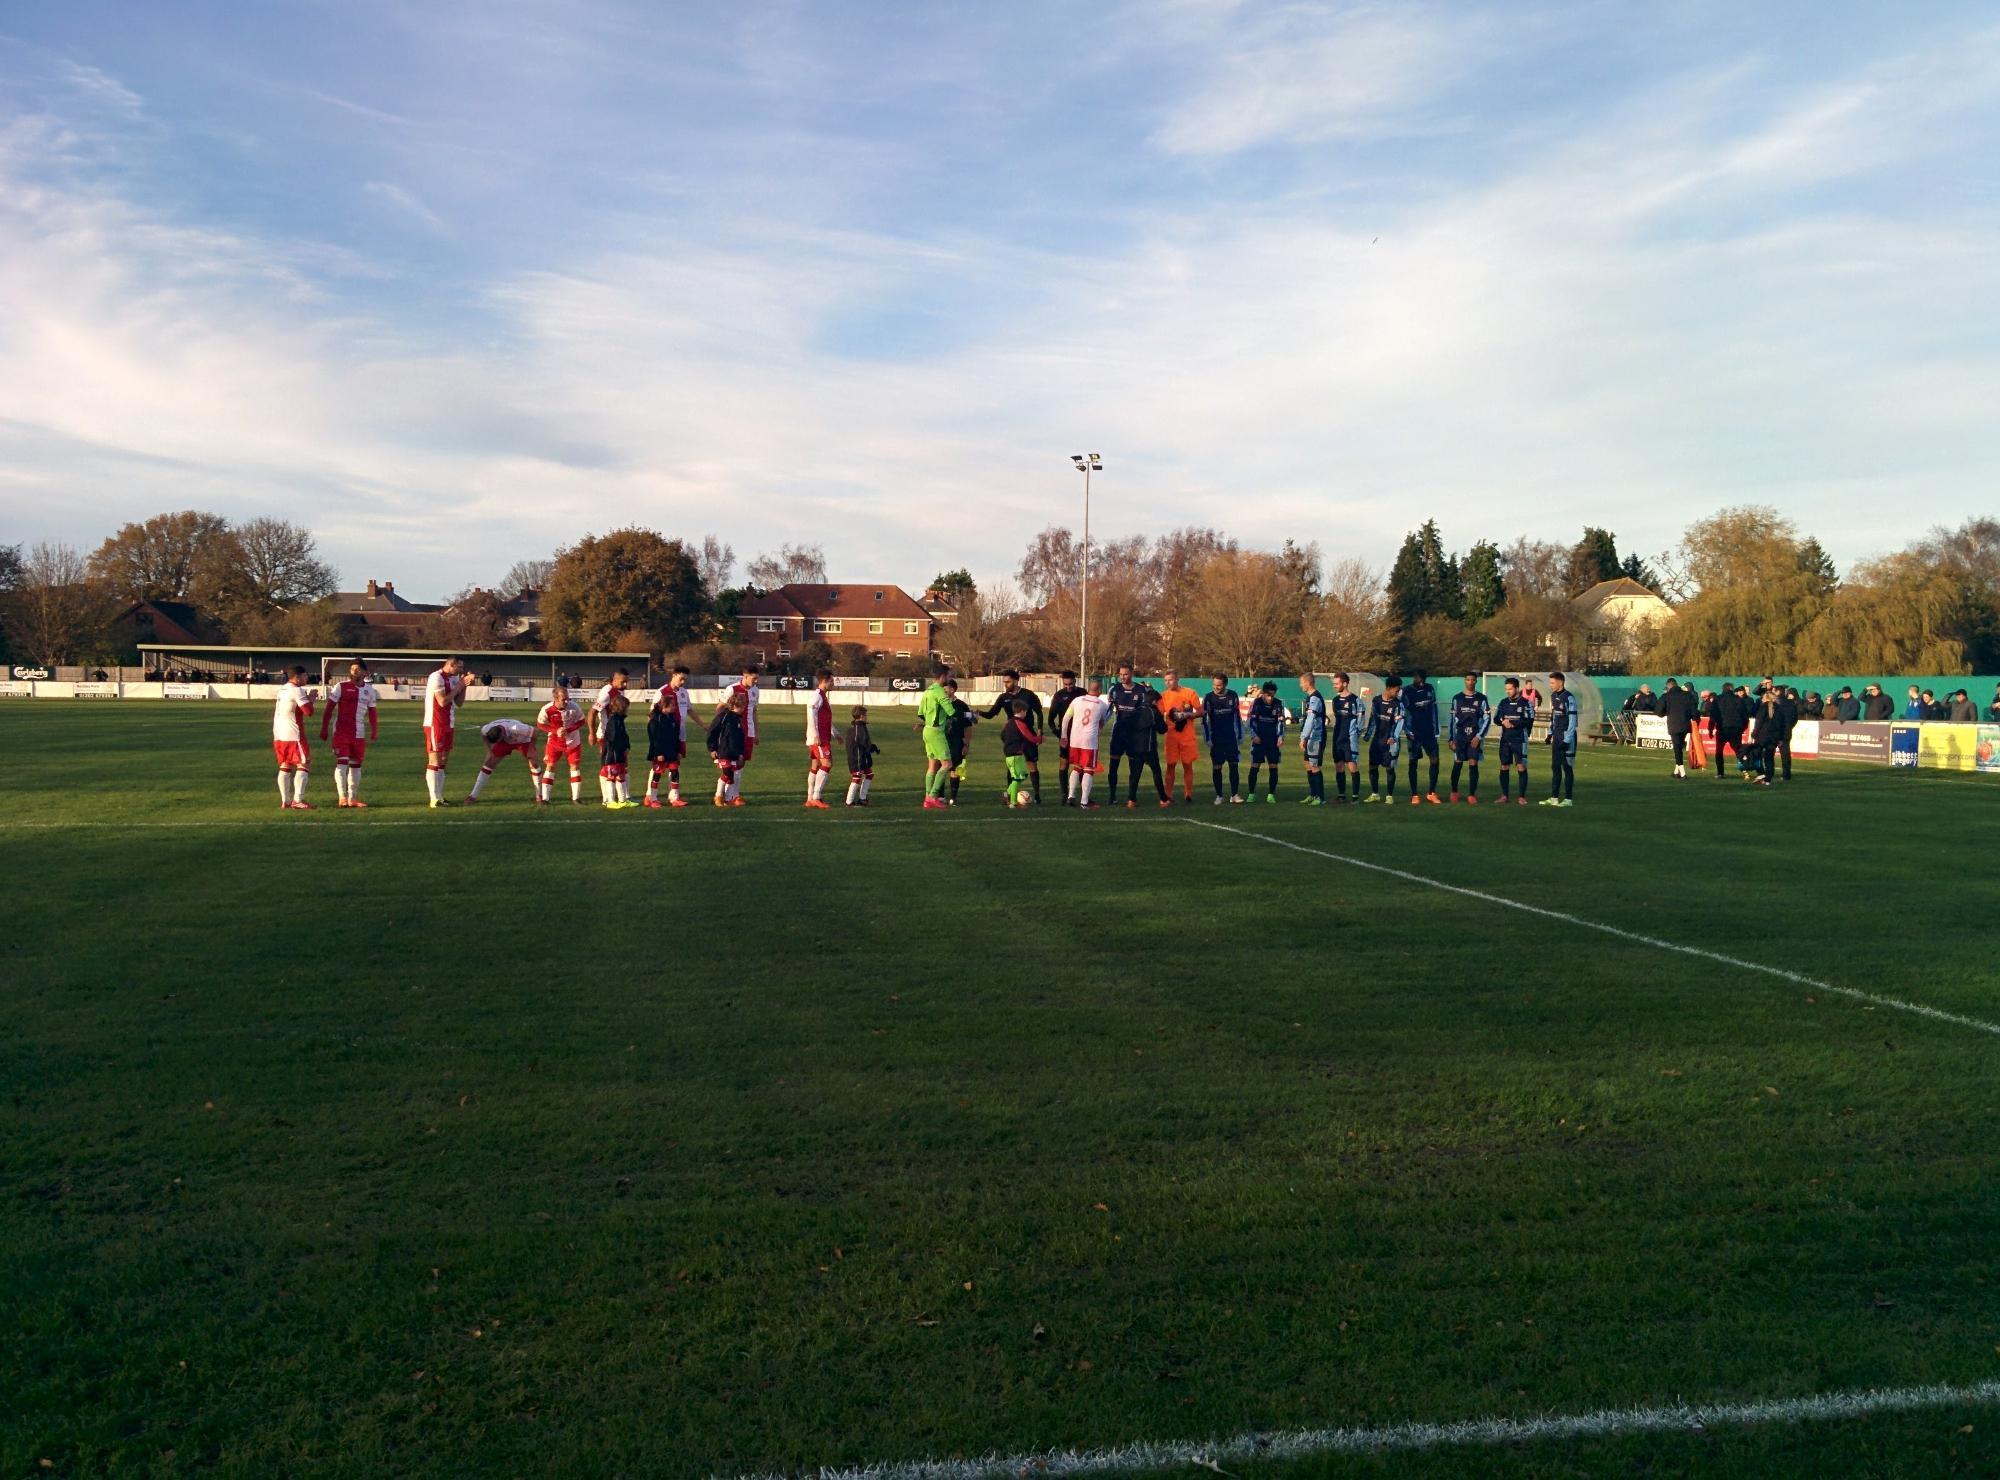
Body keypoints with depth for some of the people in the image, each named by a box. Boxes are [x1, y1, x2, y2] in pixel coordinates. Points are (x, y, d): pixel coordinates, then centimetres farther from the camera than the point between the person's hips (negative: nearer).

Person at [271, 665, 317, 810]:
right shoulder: (297, 690, -12)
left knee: (285, 766, 11)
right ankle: (298, 800, -10)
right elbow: (309, 712, -15)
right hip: (293, 735, -9)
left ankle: (285, 801, 10)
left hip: (279, 734, 9)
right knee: (303, 765, -4)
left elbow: (275, 713, 22)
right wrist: (310, 698, -3)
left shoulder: (282, 690, 17)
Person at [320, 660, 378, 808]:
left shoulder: (369, 690, 9)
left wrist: (373, 730, 10)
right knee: (342, 763, -11)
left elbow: (372, 711, 17)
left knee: (356, 765, 9)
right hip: (341, 731, -5)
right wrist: (324, 729, -8)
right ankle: (342, 797, -12)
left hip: (359, 733, 5)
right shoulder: (341, 687, -5)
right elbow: (329, 709, -5)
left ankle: (352, 798, 16)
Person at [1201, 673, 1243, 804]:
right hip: (1216, 739, -2)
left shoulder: (1232, 695, 0)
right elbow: (1204, 719, -3)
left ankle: (1234, 794, 7)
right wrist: (1207, 739, -7)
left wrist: (1240, 736, 8)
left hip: (1231, 738, 2)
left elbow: (1237, 717, 8)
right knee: (1217, 767, 1)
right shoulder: (1208, 697, -6)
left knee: (1234, 765, 1)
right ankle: (1219, 796, 9)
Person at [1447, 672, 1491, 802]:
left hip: (1475, 737, -1)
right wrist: (1452, 739, 4)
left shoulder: (1481, 699, 3)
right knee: (1457, 764, 0)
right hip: (1460, 737, 1)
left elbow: (1487, 719, 2)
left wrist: (1479, 736, -7)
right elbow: (1453, 719, 9)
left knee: (1473, 764, -4)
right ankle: (1454, 792, 17)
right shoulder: (1457, 698, 6)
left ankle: (1472, 794, 3)